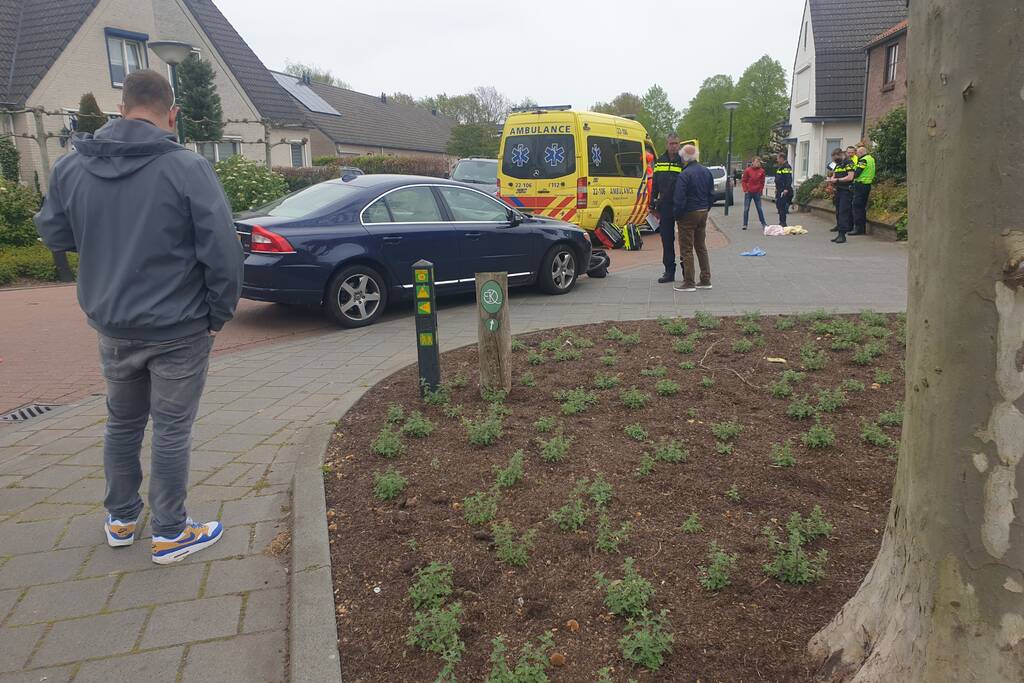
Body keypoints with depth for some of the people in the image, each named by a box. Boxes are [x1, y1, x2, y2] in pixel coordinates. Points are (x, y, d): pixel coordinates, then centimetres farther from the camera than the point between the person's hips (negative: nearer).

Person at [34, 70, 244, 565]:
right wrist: (219, 315, -6)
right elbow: (222, 252, -18)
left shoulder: (71, 167, -2)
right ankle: (170, 533, 20)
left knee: (122, 423, 21)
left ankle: (121, 519, 36)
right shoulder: (188, 168, -17)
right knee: (171, 432, 7)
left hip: (112, 327, 5)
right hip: (179, 329, -4)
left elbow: (53, 235, 11)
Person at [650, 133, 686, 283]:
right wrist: (653, 205, 12)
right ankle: (669, 271, 16)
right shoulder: (660, 162, 10)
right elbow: (655, 186, 15)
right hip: (665, 207, 4)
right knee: (667, 239, 8)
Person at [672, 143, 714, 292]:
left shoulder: (684, 175, -17)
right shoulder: (706, 172, 7)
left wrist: (676, 215, -6)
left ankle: (688, 283, 1)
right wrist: (705, 209, 20)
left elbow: (679, 199, -19)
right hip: (703, 213, 8)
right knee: (701, 247, 15)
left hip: (688, 214, -8)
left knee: (687, 249, -1)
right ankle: (705, 280, 19)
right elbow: (712, 194, 13)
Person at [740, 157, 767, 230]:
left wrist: (760, 190, 3)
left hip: (757, 193, 1)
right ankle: (745, 224, 8)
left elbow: (762, 182, 10)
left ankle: (763, 224, 13)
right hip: (748, 193, -1)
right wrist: (745, 190, -7)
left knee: (759, 209, 6)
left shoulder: (761, 171, 2)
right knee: (746, 209, 1)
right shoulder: (747, 170, -4)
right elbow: (743, 181, 0)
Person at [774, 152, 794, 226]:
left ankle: (783, 223, -9)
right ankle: (781, 222, 21)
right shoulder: (779, 167, 18)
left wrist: (786, 189, -27)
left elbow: (789, 179, -20)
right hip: (779, 190, 11)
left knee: (782, 207, -11)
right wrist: (777, 188, 26)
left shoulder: (787, 167, -13)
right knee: (778, 205, 13)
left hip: (784, 191, -11)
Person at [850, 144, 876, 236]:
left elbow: (856, 173, -20)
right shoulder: (871, 159, 14)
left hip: (860, 185, -9)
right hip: (868, 185, 9)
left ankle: (858, 228, -9)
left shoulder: (863, 160, -15)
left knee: (857, 207, -7)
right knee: (862, 207, 14)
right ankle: (863, 228, 17)